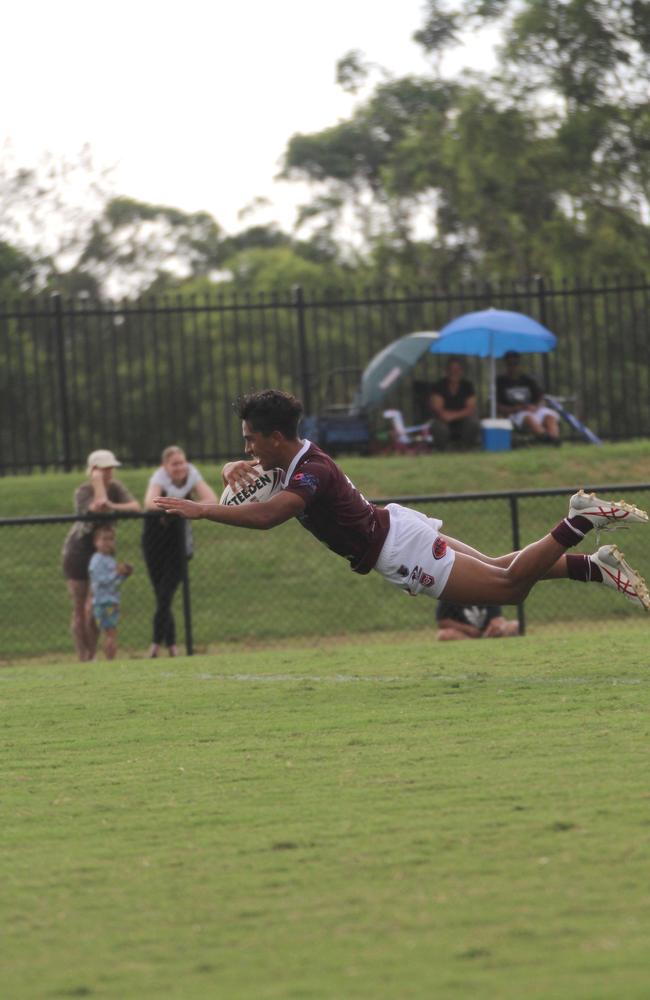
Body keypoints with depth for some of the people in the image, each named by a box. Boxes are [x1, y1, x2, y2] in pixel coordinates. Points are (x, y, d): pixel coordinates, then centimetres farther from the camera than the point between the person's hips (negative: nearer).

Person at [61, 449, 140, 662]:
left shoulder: (115, 487, -2)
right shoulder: (83, 491, -15)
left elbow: (136, 506, -17)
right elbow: (99, 508, -33)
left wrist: (113, 506, -32)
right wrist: (97, 482, -24)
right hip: (78, 551, -3)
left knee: (92, 609, -4)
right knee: (79, 610, -1)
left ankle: (92, 656, 5)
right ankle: (83, 658, 3)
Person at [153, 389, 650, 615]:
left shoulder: (311, 473, -25)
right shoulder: (299, 455, 4)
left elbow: (266, 515, -42)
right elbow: (242, 467, 19)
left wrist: (199, 510, -37)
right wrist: (235, 469, -6)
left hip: (400, 550, -9)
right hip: (396, 525, 9)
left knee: (508, 586, -5)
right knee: (498, 570, 18)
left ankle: (578, 523, -6)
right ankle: (596, 567, 17)